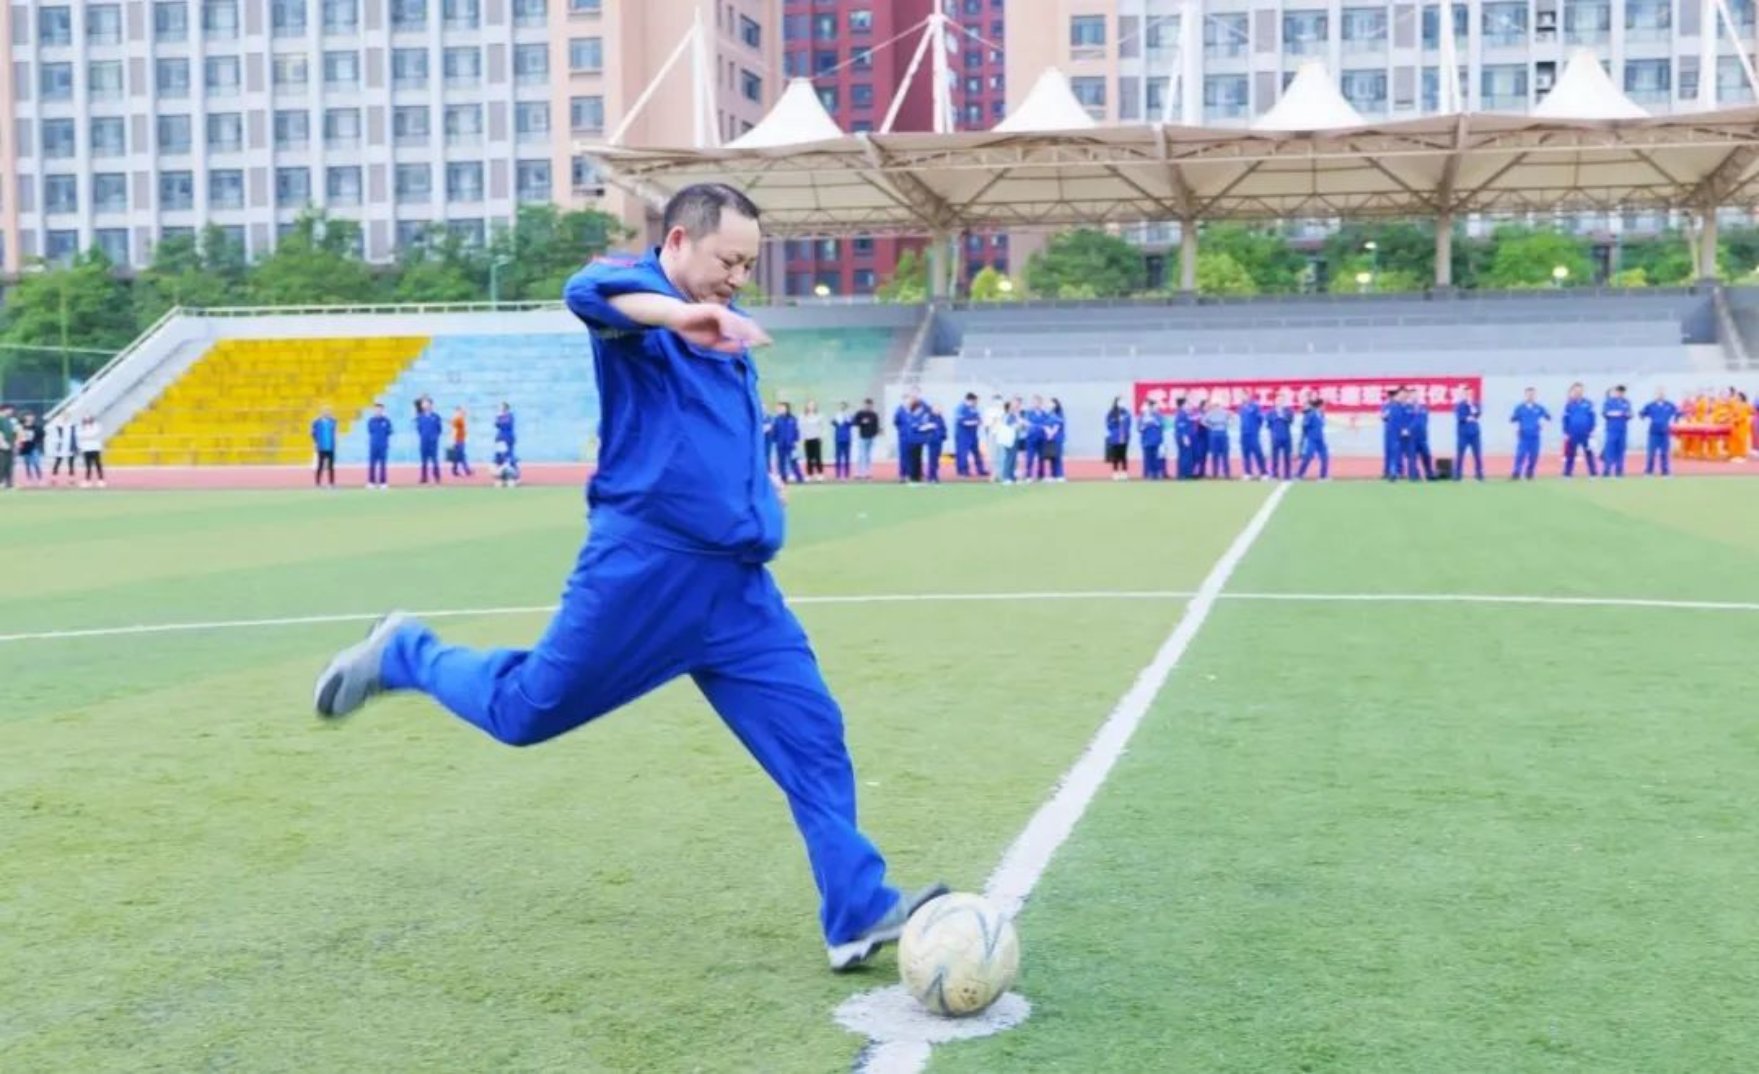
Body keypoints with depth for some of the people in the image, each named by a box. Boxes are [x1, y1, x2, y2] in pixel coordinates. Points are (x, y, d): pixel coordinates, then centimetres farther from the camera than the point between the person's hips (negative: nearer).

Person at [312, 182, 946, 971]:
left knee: (815, 740, -2)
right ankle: (402, 654, 32)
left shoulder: (724, 332, 18)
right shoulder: (639, 291, -5)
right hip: (644, 571, -7)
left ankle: (859, 916, 2)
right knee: (524, 713, 5)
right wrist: (681, 315, -49)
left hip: (739, 589, 7)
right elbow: (588, 292, -33)